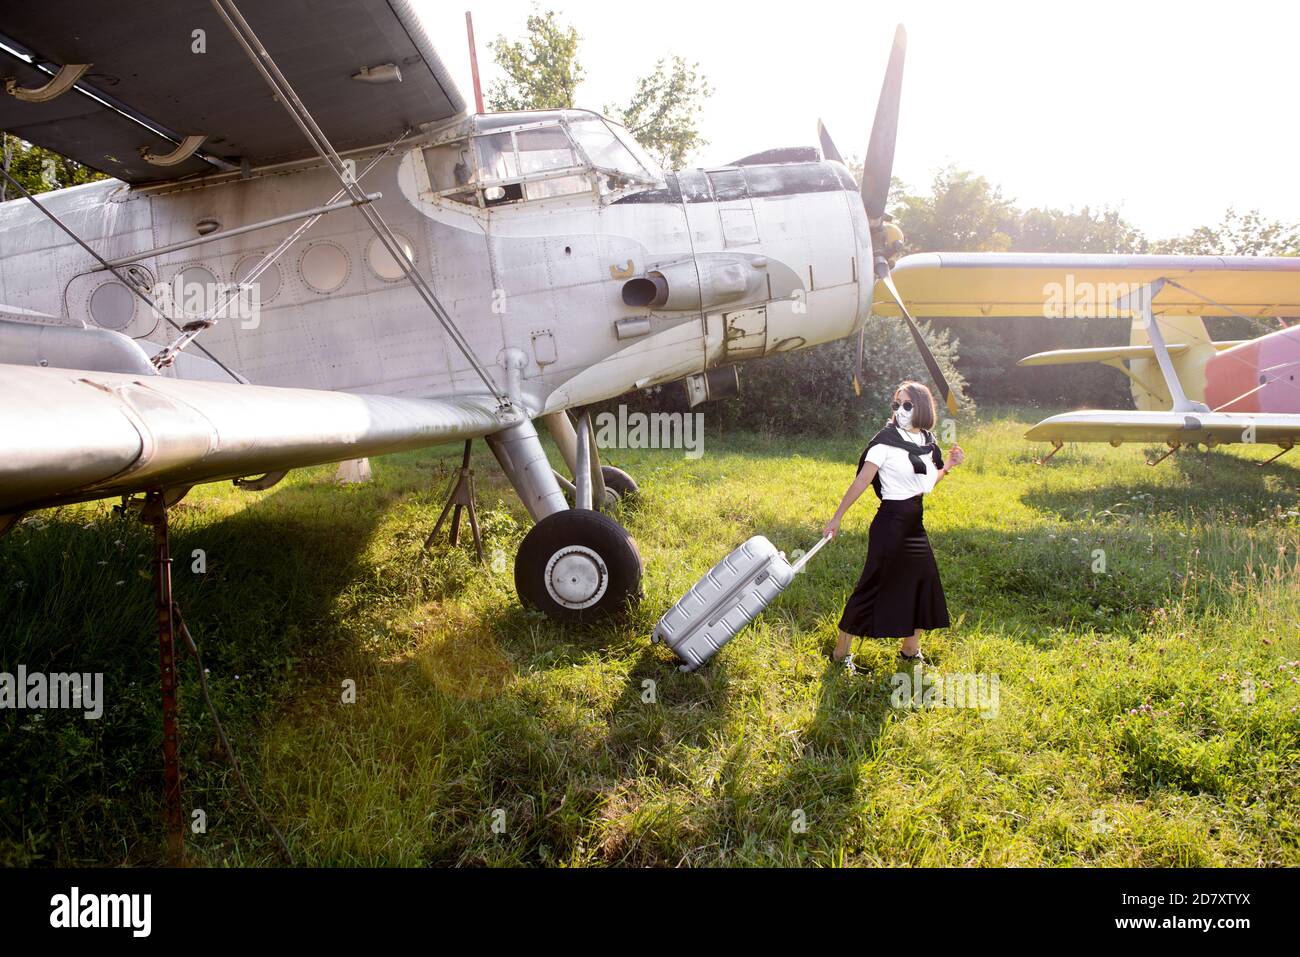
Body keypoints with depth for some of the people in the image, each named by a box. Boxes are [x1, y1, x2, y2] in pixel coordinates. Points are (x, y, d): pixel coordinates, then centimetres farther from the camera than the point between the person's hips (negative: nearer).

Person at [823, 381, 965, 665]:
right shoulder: (887, 439, -11)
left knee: (924, 579, 12)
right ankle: (841, 650, 8)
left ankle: (910, 647, 29)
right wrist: (837, 517, -17)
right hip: (890, 521, -7)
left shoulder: (928, 442, 8)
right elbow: (862, 481, -15)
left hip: (915, 523, 7)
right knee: (875, 583, -3)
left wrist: (948, 466, 2)